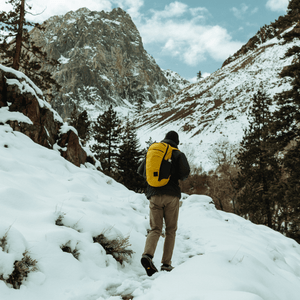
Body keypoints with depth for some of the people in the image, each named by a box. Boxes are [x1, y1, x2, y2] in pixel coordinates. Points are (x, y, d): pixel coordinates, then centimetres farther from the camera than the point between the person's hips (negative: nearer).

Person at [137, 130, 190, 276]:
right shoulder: (178, 154, 4)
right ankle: (166, 264, 4)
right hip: (172, 195, -2)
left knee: (155, 229, 3)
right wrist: (179, 177, 13)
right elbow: (185, 172, -9)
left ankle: (147, 254, -23)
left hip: (154, 194, 2)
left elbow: (140, 171, 14)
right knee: (171, 230, 8)